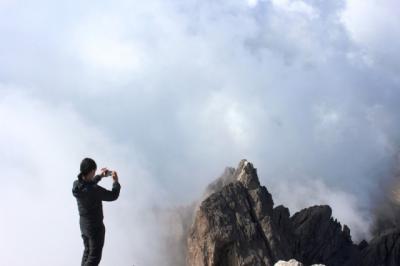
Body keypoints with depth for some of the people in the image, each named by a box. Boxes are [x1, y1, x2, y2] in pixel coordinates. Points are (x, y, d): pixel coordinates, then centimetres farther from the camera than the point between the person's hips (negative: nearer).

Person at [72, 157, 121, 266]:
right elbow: (113, 196, -16)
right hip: (95, 226, -8)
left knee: (87, 251, 24)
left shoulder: (76, 184, -9)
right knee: (94, 257, 5)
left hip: (83, 224, 8)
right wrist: (116, 181, -1)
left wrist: (100, 176, 19)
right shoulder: (95, 190, -31)